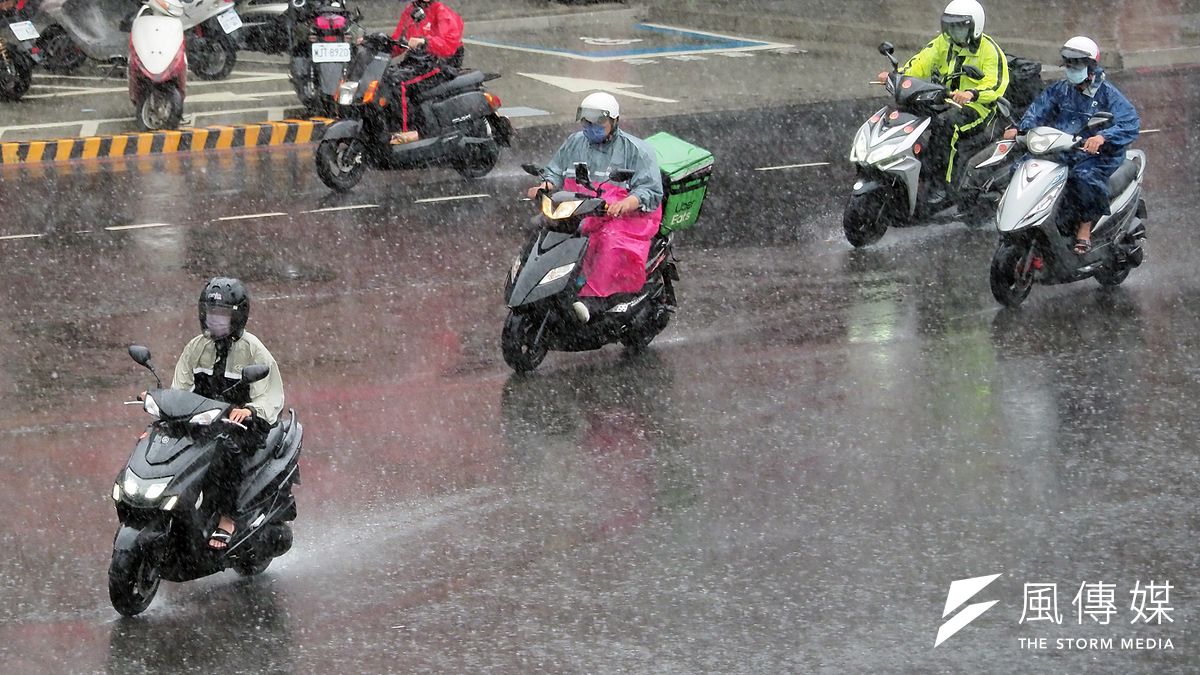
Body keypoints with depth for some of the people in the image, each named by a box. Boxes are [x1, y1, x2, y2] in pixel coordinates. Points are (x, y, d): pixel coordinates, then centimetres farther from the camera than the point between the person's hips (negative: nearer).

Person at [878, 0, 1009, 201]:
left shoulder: (989, 49, -8)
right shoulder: (943, 43, 10)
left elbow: (996, 85, -20)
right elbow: (922, 62, 0)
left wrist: (972, 93, -40)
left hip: (977, 107, -7)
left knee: (943, 125, -37)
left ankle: (939, 183, -37)